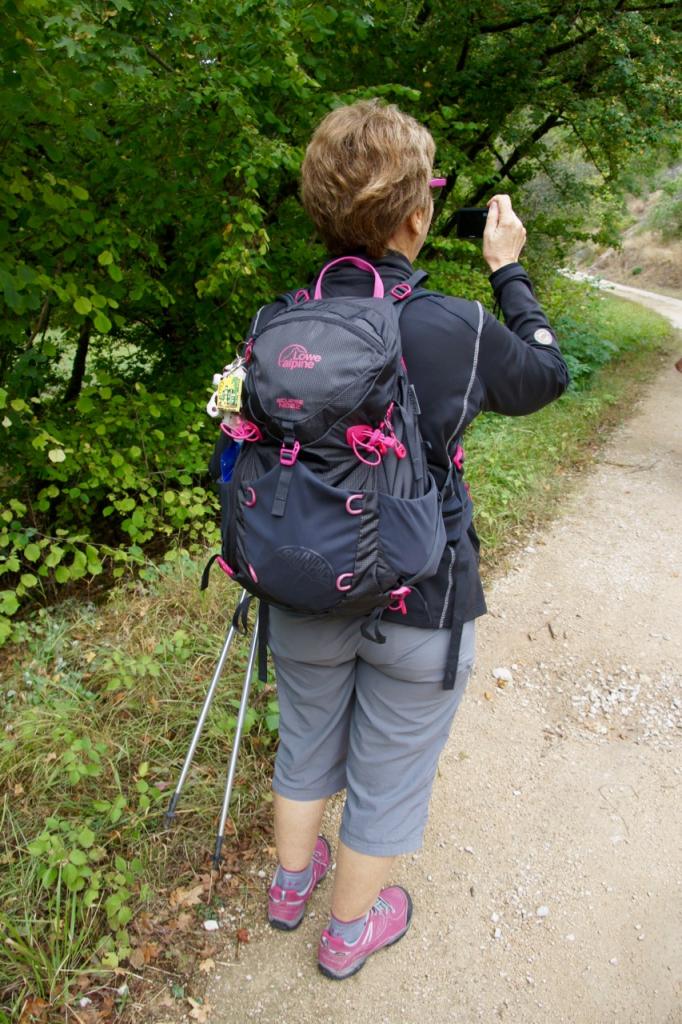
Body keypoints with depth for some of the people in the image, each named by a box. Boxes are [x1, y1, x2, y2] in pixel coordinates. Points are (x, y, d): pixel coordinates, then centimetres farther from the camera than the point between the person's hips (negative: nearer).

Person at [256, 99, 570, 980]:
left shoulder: (275, 325, -10)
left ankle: (291, 881, 54)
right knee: (387, 775, 20)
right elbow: (547, 373, 1)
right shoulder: (458, 330, -20)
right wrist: (509, 270, 12)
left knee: (305, 745, 28)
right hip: (418, 609, -3)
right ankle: (350, 931, 45)